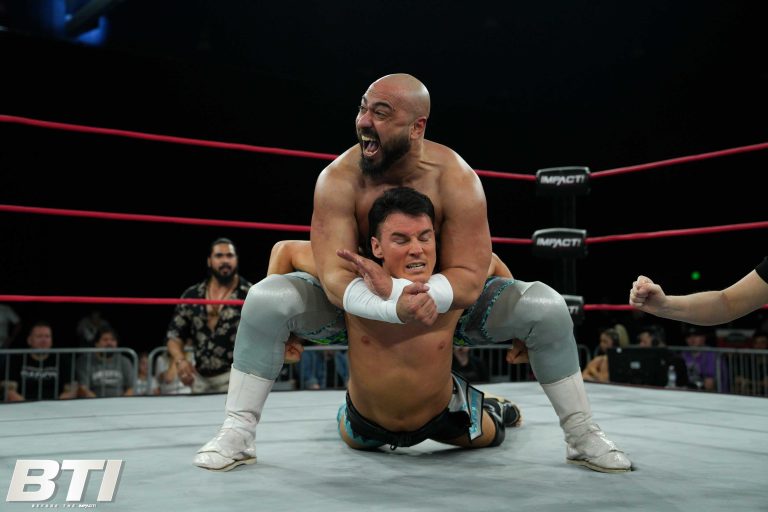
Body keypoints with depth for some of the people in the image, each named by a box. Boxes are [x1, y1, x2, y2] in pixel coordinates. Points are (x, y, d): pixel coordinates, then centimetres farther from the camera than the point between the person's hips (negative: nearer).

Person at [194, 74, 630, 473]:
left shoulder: (456, 179, -24)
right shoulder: (339, 178, -24)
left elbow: (469, 281, -28)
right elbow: (334, 278, -32)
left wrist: (394, 286, -44)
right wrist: (394, 306, -52)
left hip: (442, 303, 0)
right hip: (360, 307, 0)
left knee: (545, 306, -18)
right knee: (267, 298, -25)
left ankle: (583, 437, 3)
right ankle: (238, 433, -8)